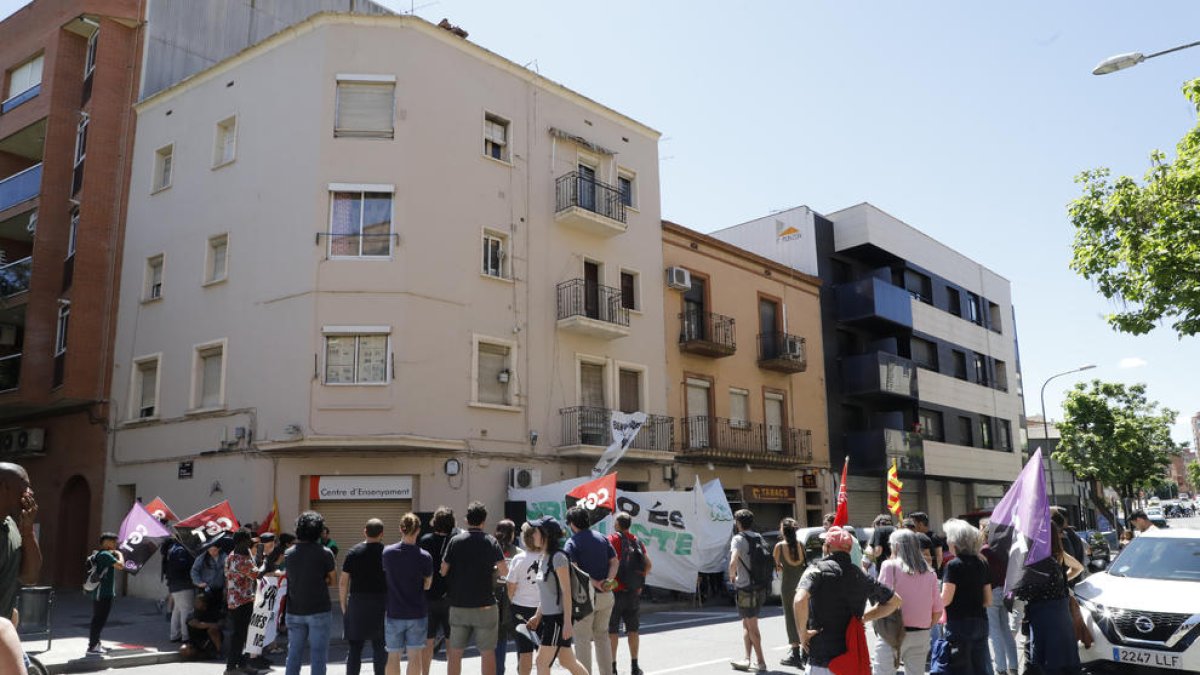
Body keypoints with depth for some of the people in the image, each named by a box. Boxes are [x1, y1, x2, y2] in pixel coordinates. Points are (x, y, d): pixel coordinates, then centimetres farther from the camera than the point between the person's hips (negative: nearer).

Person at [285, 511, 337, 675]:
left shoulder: (288, 554, 3)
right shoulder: (325, 553, -10)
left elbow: (290, 579, 9)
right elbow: (330, 581, -3)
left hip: (295, 612, 4)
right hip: (318, 611, -4)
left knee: (294, 654, 13)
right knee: (318, 655, 2)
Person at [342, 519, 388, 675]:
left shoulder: (354, 552, -1)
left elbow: (343, 583, -2)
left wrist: (343, 606, 8)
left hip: (357, 603, 0)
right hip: (381, 604, 0)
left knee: (355, 646, 7)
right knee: (379, 645, 12)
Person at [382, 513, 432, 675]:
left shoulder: (386, 553, -7)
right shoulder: (425, 557, -13)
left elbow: (384, 579, 5)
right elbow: (427, 585, -5)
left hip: (393, 612, 1)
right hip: (417, 613, -1)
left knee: (393, 656, 11)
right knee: (415, 655, 7)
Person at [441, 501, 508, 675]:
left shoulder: (455, 540, -1)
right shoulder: (490, 541, -5)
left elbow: (443, 570, -1)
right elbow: (504, 571, -8)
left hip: (458, 605, 2)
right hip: (485, 606, -2)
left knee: (454, 652, 12)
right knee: (488, 653, 7)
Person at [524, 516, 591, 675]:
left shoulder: (558, 557, -15)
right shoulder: (545, 557, 11)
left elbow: (566, 592, -18)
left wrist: (567, 622, -20)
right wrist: (537, 616, 18)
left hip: (559, 617, -8)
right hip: (548, 617, 8)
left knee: (542, 661, -5)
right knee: (567, 661, 13)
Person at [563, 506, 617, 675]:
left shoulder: (572, 542, -9)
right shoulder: (602, 538, 9)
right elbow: (614, 562, 4)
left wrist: (595, 583, -16)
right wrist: (608, 581, -8)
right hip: (606, 596, 6)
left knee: (582, 639, 5)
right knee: (602, 636, 18)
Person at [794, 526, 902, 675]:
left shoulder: (817, 569, -9)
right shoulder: (860, 574, 7)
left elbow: (800, 600, -28)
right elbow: (895, 600, 18)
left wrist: (803, 633, -13)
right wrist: (863, 618, 15)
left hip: (822, 661, -5)